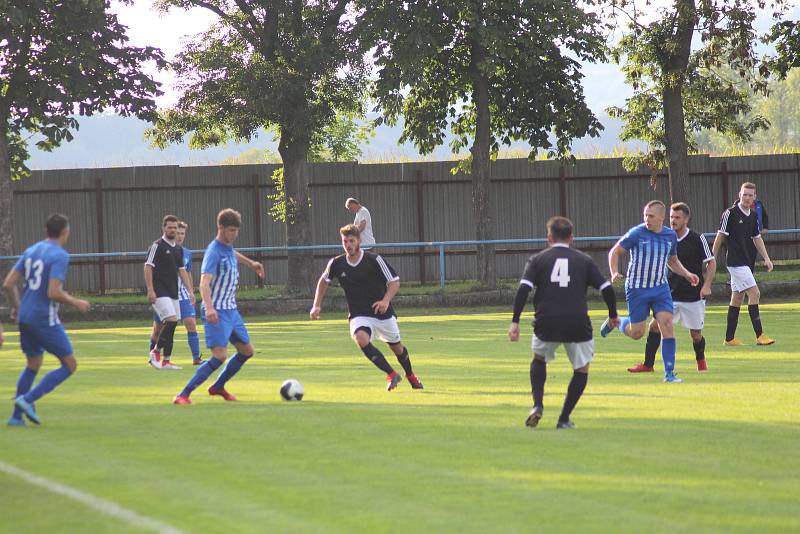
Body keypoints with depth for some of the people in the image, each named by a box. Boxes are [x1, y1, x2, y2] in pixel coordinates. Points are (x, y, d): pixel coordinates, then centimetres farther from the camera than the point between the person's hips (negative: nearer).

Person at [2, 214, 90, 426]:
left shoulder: (30, 251, 9)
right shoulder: (60, 256, -13)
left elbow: (8, 284, 8)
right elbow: (53, 293, -22)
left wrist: (16, 306, 24)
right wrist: (76, 303, -7)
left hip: (24, 318, 8)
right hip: (45, 319, -8)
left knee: (33, 365, 23)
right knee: (69, 365, 3)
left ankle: (16, 416, 18)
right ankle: (27, 400, -7)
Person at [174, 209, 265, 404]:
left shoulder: (228, 247, 7)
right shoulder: (214, 252, -20)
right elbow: (204, 283, -32)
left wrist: (251, 263, 42)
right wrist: (209, 308, -46)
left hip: (231, 310, 9)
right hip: (217, 313, -9)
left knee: (247, 351, 15)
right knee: (220, 355, -20)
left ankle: (218, 387, 32)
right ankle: (183, 395, -18)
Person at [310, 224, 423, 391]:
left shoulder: (374, 260, -15)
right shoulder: (336, 264, -7)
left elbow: (394, 281, -11)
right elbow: (324, 281, 13)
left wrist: (386, 300, -28)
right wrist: (317, 306, 4)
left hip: (383, 313, -1)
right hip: (359, 315, 1)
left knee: (396, 346, 16)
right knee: (361, 339, -31)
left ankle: (411, 376, 46)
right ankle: (392, 375, -22)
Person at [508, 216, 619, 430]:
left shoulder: (537, 259, 9)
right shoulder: (584, 260, 12)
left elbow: (523, 289, -4)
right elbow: (607, 289, 7)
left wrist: (515, 321, -4)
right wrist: (613, 316, 22)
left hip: (546, 324, 1)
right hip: (578, 324, -1)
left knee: (539, 360, 27)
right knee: (581, 370, 17)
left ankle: (538, 405, 7)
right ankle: (564, 419, 11)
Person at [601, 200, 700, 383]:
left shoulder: (670, 235, 3)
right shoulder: (636, 233, -12)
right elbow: (615, 251, -2)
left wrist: (687, 274, 5)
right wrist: (614, 273, -17)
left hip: (660, 288, 3)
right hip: (637, 289, -3)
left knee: (667, 325, -13)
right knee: (637, 333, 2)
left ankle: (669, 373, -8)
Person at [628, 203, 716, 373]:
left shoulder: (697, 239, -8)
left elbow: (711, 263, -3)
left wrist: (706, 286, -12)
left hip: (693, 295, -4)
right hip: (671, 294, 4)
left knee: (695, 333, 3)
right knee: (655, 325, -8)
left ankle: (701, 360, 31)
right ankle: (648, 364, -3)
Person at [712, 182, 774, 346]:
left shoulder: (753, 215, 11)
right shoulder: (730, 213, -10)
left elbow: (757, 238, 19)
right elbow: (720, 236, -7)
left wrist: (766, 258, 10)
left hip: (747, 262, 8)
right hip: (735, 262, -8)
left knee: (737, 298, 10)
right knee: (754, 293, -15)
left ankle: (729, 338, 15)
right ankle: (759, 335, -15)